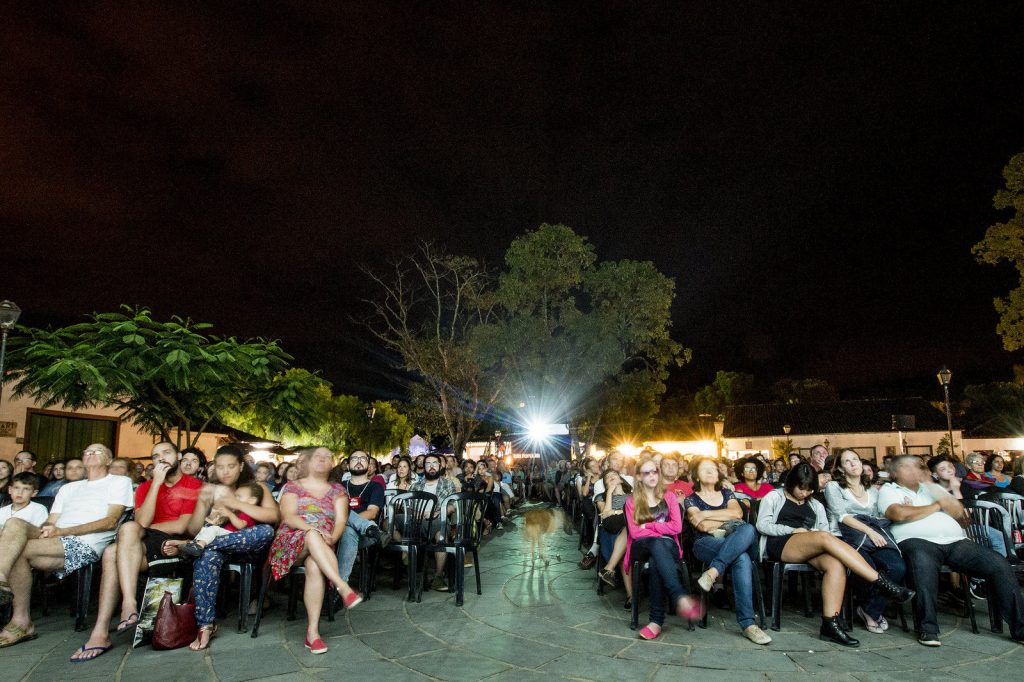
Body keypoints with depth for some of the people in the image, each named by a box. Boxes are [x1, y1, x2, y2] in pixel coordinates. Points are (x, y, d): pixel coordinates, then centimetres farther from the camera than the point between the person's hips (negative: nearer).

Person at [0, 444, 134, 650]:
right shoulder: (69, 488, 33)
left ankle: (21, 622, -15)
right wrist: (47, 529, -6)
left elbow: (110, 522, -2)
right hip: (55, 541, 5)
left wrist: (63, 531, -9)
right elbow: (51, 522, 21)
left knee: (18, 552, -25)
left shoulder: (119, 482, 12)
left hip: (85, 546, -5)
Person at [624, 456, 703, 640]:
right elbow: (634, 532, -1)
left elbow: (676, 527, 1)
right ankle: (680, 598, -57)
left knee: (656, 562, -39)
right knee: (658, 543, -41)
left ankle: (657, 620, -45)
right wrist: (660, 529, -7)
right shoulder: (632, 501, 12)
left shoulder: (669, 497, 15)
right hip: (642, 547, -1)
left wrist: (649, 525, -3)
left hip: (668, 546, 1)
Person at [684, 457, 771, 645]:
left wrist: (705, 513, -5)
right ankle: (747, 623, -40)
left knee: (748, 529, -36)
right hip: (706, 543, -3)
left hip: (732, 541, 3)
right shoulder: (691, 499, 13)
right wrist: (731, 519, 0)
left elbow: (737, 512, 1)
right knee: (742, 559, -37)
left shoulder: (726, 493, 24)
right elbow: (703, 526, -5)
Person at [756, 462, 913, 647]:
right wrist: (793, 530, -7)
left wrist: (812, 533, -8)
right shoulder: (774, 497, 15)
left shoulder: (815, 506, 29)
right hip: (780, 545, -5)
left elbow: (824, 529, 17)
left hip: (811, 549, 5)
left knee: (836, 564, -31)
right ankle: (883, 583, -33)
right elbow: (762, 525, 2)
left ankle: (830, 624, -37)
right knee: (826, 537, -32)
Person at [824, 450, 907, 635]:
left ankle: (871, 610, -5)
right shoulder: (833, 487, 11)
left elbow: (879, 517, 24)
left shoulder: (873, 491, 28)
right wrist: (869, 531, -15)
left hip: (875, 534, 5)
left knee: (898, 567, -28)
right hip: (848, 536, -4)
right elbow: (842, 516, -3)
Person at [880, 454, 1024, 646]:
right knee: (923, 562, -39)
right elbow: (900, 514, -10)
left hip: (956, 542, 6)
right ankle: (927, 629, -29)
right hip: (918, 541, -5)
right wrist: (938, 505, 6)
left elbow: (963, 519, 17)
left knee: (999, 564, -15)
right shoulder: (888, 490, 12)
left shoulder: (931, 488, 28)